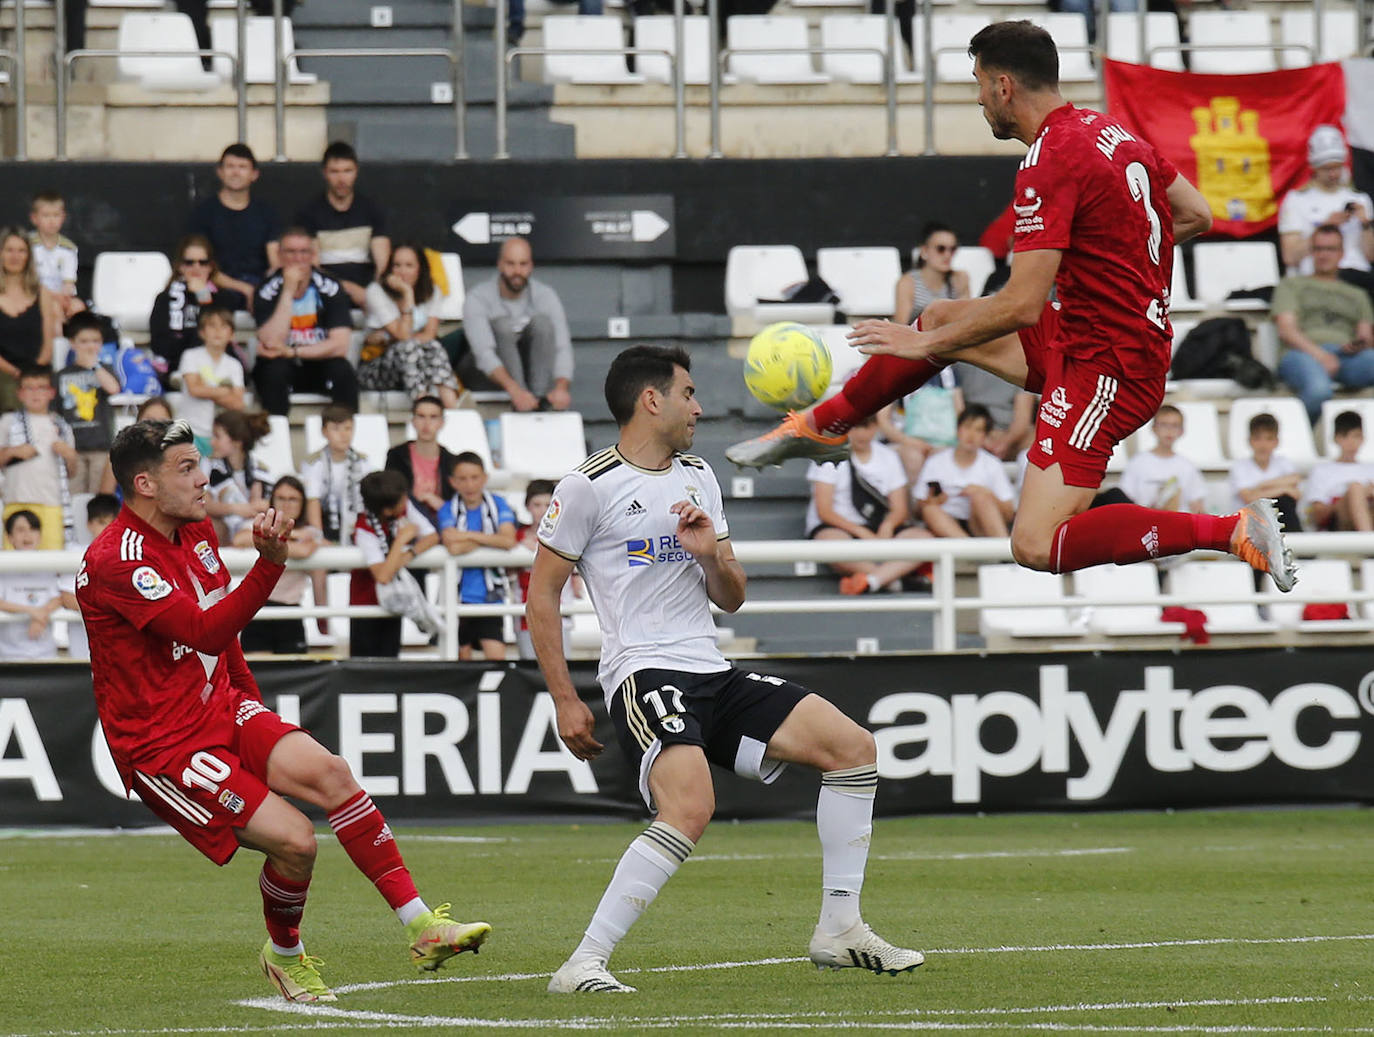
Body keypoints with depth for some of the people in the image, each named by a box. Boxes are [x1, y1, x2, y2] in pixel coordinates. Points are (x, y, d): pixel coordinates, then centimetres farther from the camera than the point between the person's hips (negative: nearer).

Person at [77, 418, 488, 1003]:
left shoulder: (197, 532, 9)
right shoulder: (115, 561, -20)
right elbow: (204, 632, -31)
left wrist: (250, 699, 26)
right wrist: (269, 564, -40)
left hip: (222, 709, 8)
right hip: (160, 746, -8)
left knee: (327, 772, -16)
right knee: (295, 840, -18)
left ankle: (421, 927, -14)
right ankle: (284, 956, 11)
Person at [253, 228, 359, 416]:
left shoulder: (329, 288, -6)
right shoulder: (268, 290, -9)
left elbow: (340, 345, -13)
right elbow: (271, 343, -21)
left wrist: (291, 352, -20)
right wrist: (288, 292, -23)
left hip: (319, 365, 1)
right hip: (282, 366, -1)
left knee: (342, 370, -30)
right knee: (274, 369, -34)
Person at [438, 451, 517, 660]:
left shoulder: (498, 505, 4)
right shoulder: (448, 510, 0)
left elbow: (508, 541, -11)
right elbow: (453, 547, -18)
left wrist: (470, 536, -12)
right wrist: (490, 540, -10)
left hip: (490, 596, 0)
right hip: (460, 594, 0)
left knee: (496, 656, -11)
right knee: (462, 656, 4)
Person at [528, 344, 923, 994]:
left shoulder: (698, 477, 17)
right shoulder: (589, 487, -5)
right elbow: (541, 596, -2)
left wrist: (711, 556, -3)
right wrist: (565, 702, -6)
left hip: (712, 672, 8)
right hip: (644, 673, -8)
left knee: (853, 747, -1)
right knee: (690, 808, -32)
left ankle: (839, 931, 5)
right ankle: (583, 966, -28)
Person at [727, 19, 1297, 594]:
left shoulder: (1048, 163, -21)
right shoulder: (1108, 130, 6)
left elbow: (1021, 306, -24)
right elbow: (1196, 213, 17)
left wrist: (926, 345, -12)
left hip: (1106, 366, -10)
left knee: (1037, 546, -17)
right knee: (940, 317, 19)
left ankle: (1234, 530, -18)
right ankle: (819, 426, 38)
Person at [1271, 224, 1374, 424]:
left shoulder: (1356, 295, 35)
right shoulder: (1291, 285, 24)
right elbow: (1286, 331, 8)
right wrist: (1318, 354, -12)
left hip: (1347, 355, 3)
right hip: (1303, 354, -3)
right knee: (1318, 390, -43)